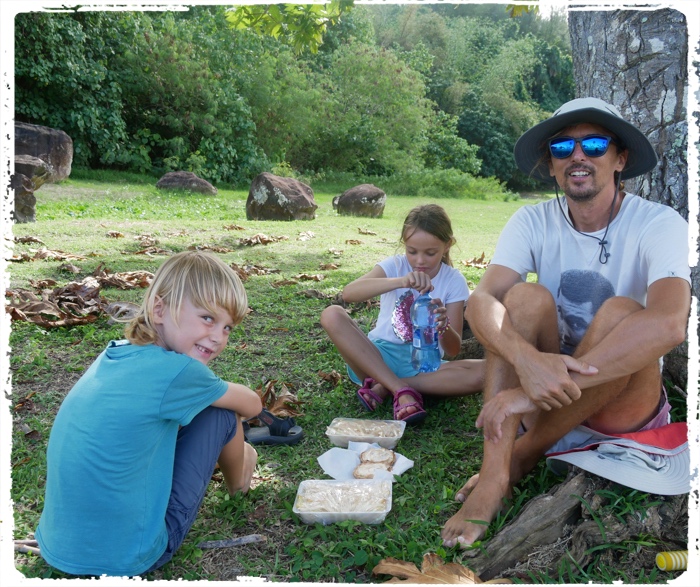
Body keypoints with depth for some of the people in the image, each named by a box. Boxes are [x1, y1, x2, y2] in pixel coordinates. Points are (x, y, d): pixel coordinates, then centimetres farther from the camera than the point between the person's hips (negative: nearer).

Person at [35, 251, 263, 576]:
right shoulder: (176, 372, -22)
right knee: (221, 414, 0)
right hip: (128, 559, -7)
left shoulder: (115, 355, 0)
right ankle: (238, 480, 30)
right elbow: (252, 405, -1)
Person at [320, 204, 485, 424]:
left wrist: (444, 326, -30)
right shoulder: (395, 266, -4)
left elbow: (452, 350, -7)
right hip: (378, 359, 0)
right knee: (332, 315, -25)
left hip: (424, 365, 1)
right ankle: (402, 391, -28)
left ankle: (385, 387, -21)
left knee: (483, 372, -27)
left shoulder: (454, 281, -2)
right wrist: (400, 281, -37)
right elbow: (348, 293, -24)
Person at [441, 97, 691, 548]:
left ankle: (522, 455, -19)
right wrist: (528, 359, -44)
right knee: (527, 297, -23)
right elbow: (481, 302, -21)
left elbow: (669, 323, -34)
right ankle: (494, 474, -30)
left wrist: (531, 392, -40)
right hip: (546, 393, 2)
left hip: (626, 401, -2)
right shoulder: (533, 222, -6)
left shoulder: (658, 224, -15)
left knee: (620, 311, -29)